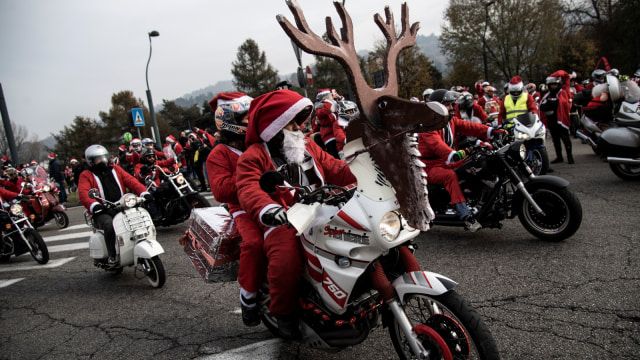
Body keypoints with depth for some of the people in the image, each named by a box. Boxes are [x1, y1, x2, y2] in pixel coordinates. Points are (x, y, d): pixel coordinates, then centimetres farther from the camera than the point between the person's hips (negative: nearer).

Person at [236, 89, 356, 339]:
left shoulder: (307, 145, 20)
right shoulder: (254, 156, 1)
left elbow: (334, 169, 13)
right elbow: (248, 189, -16)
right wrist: (267, 209, -38)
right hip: (283, 221, -5)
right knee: (285, 262, -32)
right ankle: (284, 311, -1)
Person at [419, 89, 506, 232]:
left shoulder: (451, 120, 14)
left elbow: (468, 127, 1)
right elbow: (436, 144, -31)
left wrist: (490, 131, -15)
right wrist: (452, 154, -49)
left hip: (448, 163, 9)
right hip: (431, 167, -9)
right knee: (450, 176, -34)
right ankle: (466, 216, -40)